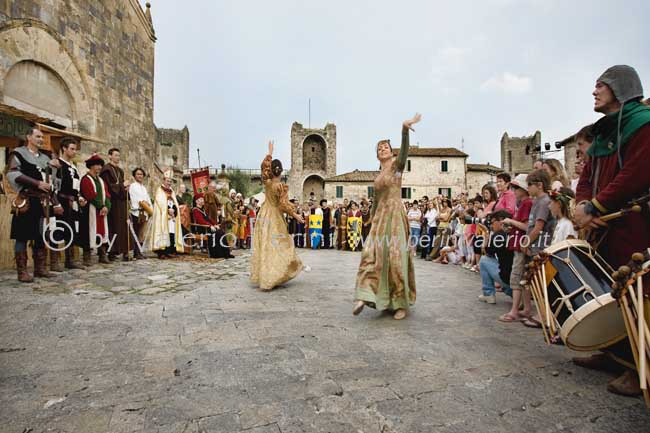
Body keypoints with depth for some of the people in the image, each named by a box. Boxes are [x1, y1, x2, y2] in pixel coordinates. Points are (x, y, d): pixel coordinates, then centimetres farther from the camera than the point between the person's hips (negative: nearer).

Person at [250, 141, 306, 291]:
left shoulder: (267, 182, -1)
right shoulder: (281, 186, -15)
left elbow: (264, 165, 13)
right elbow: (284, 205, -16)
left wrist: (270, 152, 22)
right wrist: (295, 215, -6)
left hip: (264, 216, 6)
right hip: (274, 218, -6)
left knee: (264, 247, 10)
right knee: (275, 247, 0)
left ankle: (262, 276, 17)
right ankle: (270, 279, -3)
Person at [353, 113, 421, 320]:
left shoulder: (397, 165, 2)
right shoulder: (378, 176, 19)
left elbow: (404, 150, -19)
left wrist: (405, 129, -36)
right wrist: (373, 220, 22)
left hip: (395, 215, -6)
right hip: (380, 217, 6)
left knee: (396, 257, -5)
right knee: (371, 253, -8)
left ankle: (401, 303, 6)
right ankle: (365, 296, -9)